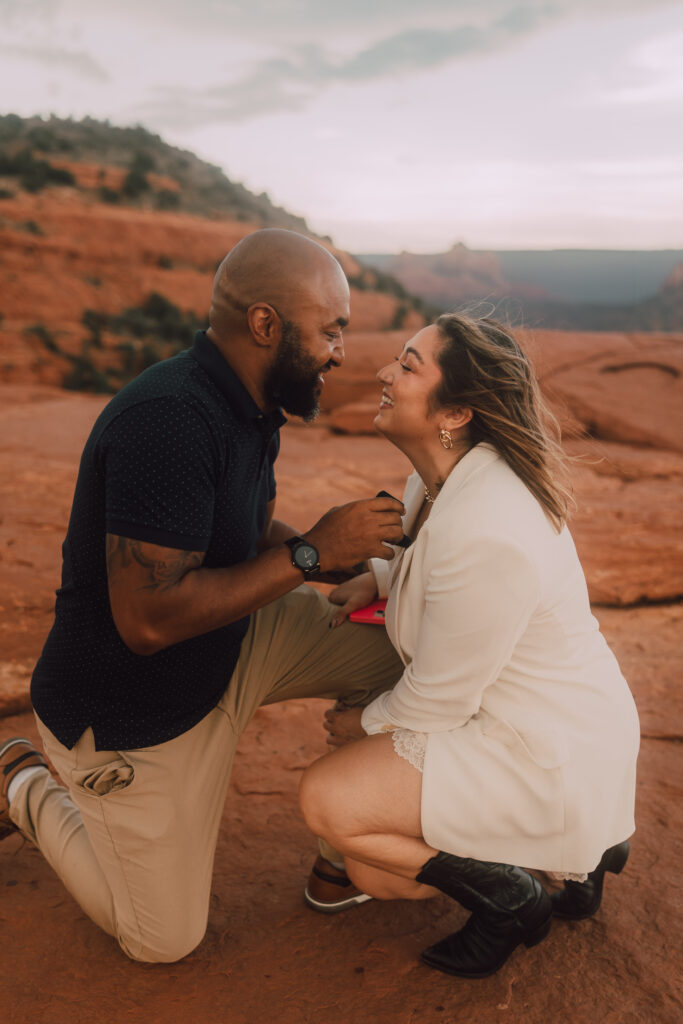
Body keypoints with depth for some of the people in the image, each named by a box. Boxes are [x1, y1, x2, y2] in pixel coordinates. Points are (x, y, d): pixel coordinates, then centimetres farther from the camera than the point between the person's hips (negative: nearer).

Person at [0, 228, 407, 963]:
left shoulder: (249, 408, -2)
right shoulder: (167, 420, -33)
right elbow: (148, 618, -35)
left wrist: (352, 561, -9)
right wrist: (312, 551, -30)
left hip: (229, 648, 8)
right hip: (128, 713, -8)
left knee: (398, 647, -4)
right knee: (163, 940, 9)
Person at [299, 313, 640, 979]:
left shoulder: (485, 533, -32)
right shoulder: (442, 478, -1)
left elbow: (438, 701, -21)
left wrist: (365, 724, -2)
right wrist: (377, 577, 2)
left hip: (549, 759, -9)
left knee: (327, 799, -14)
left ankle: (510, 900, 3)